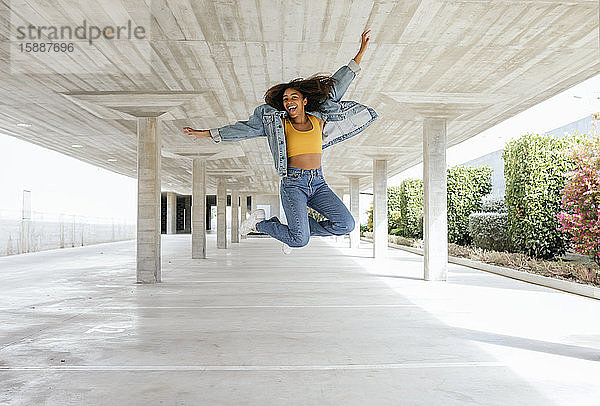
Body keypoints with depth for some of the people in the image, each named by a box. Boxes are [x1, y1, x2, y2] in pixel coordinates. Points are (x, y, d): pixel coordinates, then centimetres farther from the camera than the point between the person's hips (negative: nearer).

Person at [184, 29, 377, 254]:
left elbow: (337, 86, 13)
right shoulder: (279, 123, 5)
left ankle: (301, 228, 11)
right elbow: (246, 128, 8)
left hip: (318, 182, 4)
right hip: (293, 183, -4)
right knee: (300, 240, -15)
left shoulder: (318, 119, 9)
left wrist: (361, 51, 19)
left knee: (345, 224, -12)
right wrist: (208, 133, 9)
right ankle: (260, 221, 13)